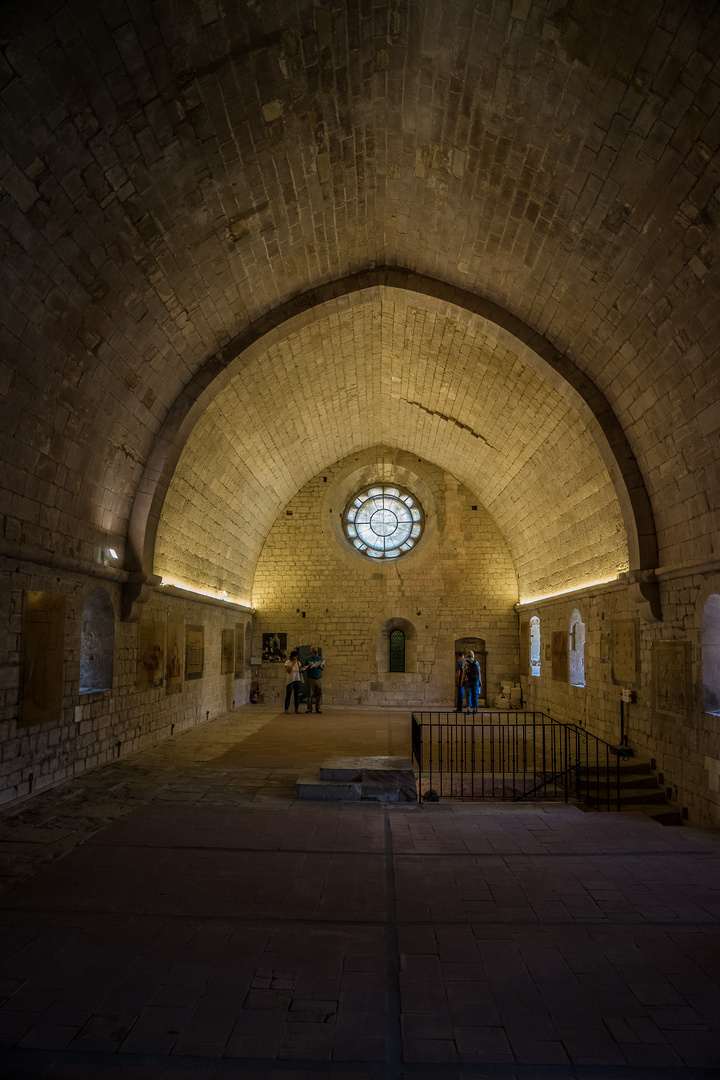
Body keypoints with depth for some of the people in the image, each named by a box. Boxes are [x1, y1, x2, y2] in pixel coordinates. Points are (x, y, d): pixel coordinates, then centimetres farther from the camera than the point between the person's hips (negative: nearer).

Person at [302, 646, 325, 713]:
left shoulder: (320, 658, 12)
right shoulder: (308, 659, 3)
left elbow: (322, 669, 13)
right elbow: (305, 669, 3)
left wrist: (320, 666, -9)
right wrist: (309, 667, -16)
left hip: (318, 679, 3)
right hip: (311, 679, -3)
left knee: (319, 694, -1)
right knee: (310, 694, -2)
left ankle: (318, 708, 5)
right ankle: (309, 708, 5)